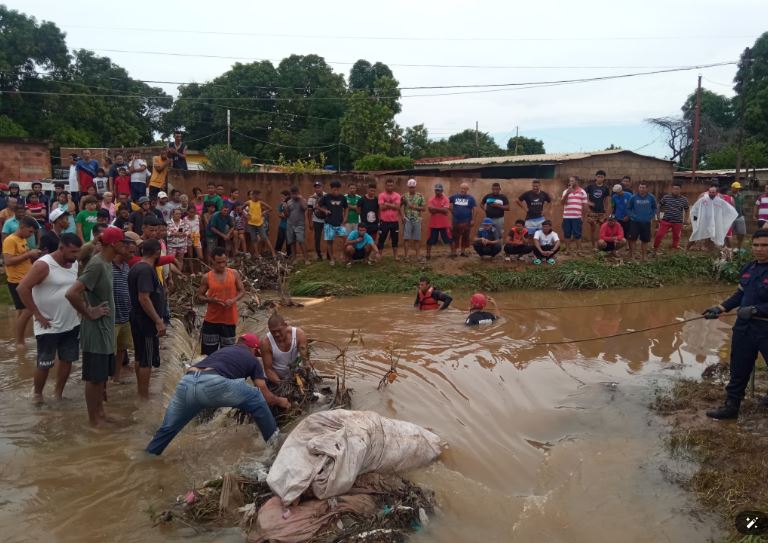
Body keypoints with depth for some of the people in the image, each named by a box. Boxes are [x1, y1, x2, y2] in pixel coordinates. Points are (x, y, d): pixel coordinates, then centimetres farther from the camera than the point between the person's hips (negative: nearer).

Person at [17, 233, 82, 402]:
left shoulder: (75, 264, 3)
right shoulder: (44, 265, -17)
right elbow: (22, 288, -20)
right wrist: (38, 315, -19)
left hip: (72, 324, 6)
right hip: (49, 326, -6)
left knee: (67, 361, 12)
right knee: (44, 364, 4)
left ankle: (58, 394, 28)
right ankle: (37, 395, 24)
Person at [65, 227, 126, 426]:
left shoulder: (107, 263, 6)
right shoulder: (97, 265, -23)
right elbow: (71, 293, -30)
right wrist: (89, 313, -19)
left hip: (106, 329, 9)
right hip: (96, 330, -9)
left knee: (103, 375, 18)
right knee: (94, 377, 4)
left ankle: (100, 412, 31)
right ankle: (93, 419, 17)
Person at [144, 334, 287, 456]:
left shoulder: (222, 350, 39)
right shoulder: (252, 359, 26)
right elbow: (265, 396, 28)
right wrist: (280, 401, 47)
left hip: (186, 383, 5)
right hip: (213, 384, -5)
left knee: (168, 427, 28)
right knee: (257, 399, 17)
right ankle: (274, 441, 27)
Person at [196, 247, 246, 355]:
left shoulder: (234, 274, -3)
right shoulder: (207, 277, -5)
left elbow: (242, 291, 4)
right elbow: (199, 295, 2)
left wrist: (234, 299, -16)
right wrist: (211, 300, -18)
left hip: (229, 319, 1)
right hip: (211, 320, 0)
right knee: (208, 352, 6)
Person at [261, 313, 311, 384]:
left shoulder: (299, 334, -19)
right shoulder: (266, 343, -22)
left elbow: (305, 359, -21)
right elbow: (268, 369, -17)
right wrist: (280, 384, -29)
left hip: (296, 375, 1)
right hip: (277, 377, -1)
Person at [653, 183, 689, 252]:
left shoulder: (684, 199, 1)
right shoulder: (665, 197, -3)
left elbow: (686, 210, 15)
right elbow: (659, 206, 9)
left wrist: (686, 219, 10)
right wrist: (658, 216, 5)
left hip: (678, 222, 1)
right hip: (666, 220, -1)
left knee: (676, 236, 10)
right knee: (659, 234, -6)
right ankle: (655, 248, 10)